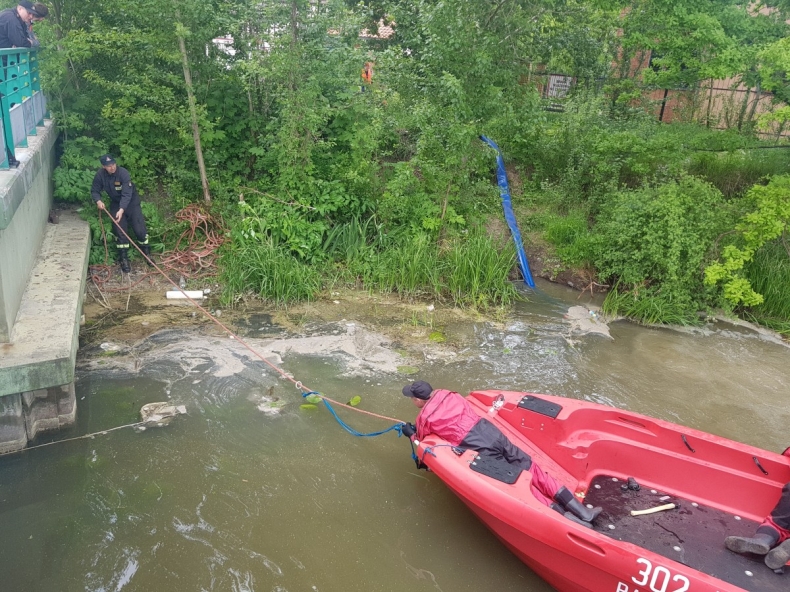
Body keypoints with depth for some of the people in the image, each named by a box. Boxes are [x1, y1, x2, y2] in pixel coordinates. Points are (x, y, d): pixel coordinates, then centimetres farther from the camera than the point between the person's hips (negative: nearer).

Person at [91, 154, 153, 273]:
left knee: (139, 228, -7)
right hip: (116, 203, 3)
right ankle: (123, 258, 5)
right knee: (120, 230, -4)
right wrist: (98, 201, -23)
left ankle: (146, 253, 13)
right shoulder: (100, 175, -15)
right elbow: (95, 191, -2)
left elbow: (127, 194, -32)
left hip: (131, 202, -3)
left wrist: (122, 210, -42)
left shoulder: (123, 173, -27)